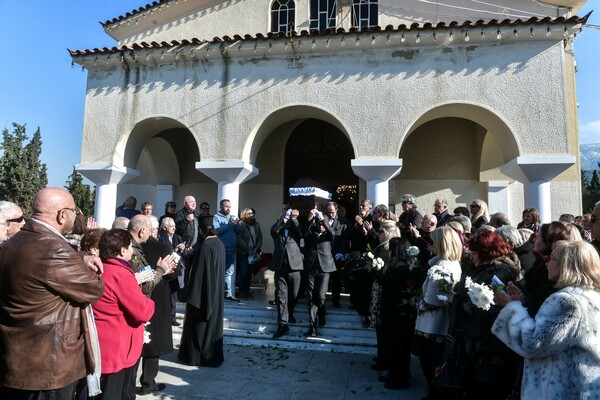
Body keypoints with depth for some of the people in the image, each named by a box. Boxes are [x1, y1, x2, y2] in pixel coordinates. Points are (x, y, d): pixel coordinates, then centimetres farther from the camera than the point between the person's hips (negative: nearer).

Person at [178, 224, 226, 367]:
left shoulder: (206, 246, -21)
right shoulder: (220, 244, 3)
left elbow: (200, 272, -21)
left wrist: (194, 296, -16)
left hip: (205, 292, -8)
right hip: (217, 292, 8)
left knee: (200, 324, 7)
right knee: (214, 320, 18)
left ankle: (196, 355, 21)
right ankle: (214, 355, 29)